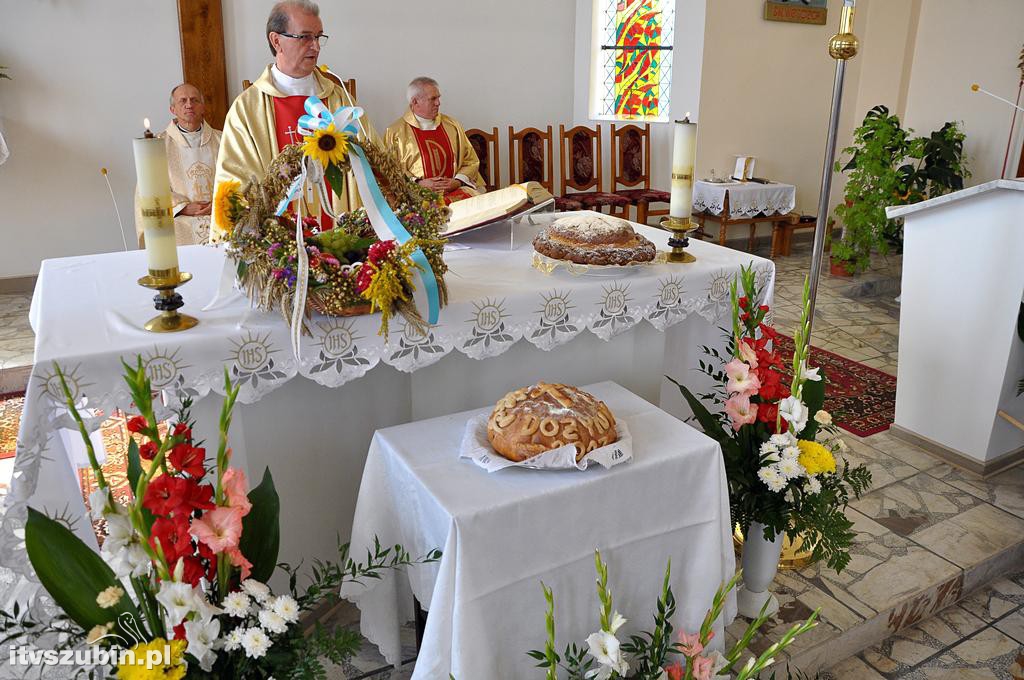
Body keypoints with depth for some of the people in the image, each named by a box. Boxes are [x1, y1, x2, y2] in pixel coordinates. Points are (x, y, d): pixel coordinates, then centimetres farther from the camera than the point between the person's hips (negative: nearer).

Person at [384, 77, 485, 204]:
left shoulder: (452, 125, 16)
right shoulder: (395, 132, 5)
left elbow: (471, 161, 16)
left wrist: (458, 181, -3)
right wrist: (419, 184, -12)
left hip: (456, 189, 3)